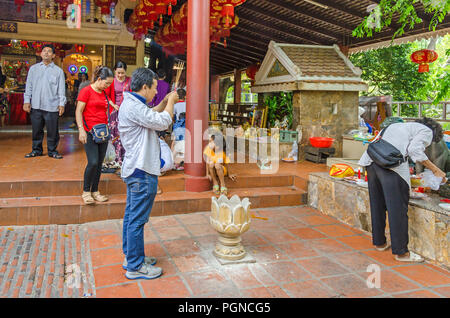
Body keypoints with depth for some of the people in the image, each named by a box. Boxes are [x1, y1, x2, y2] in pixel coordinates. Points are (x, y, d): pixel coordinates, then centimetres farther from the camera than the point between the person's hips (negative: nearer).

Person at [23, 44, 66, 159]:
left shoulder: (58, 71, 6)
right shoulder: (33, 68, 13)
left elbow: (61, 89, 3)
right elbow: (29, 86, 12)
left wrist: (62, 104, -5)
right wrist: (26, 101, 4)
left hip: (51, 106, -2)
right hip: (35, 106, 2)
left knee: (53, 131, 1)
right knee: (36, 130, 8)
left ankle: (52, 151, 14)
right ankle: (36, 150, 21)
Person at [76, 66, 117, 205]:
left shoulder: (104, 94, 13)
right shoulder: (86, 91, -6)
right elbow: (78, 111, -8)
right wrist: (81, 130, -16)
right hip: (89, 132, -6)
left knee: (99, 163, 7)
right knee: (93, 162, -12)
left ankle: (95, 191, 18)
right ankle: (86, 191, 5)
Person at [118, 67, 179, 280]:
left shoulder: (132, 104, 14)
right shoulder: (134, 107, -20)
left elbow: (151, 116, 29)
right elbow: (163, 122, -21)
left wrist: (165, 101, 17)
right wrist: (170, 101, -6)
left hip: (135, 169, 11)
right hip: (142, 171, -11)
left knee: (131, 216, 17)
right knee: (137, 219, -4)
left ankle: (131, 257, 30)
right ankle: (135, 267, 6)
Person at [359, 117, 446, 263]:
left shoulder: (403, 126, 35)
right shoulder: (427, 131, 13)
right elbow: (414, 149, -7)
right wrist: (435, 170, 1)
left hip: (371, 160, 8)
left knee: (377, 204, 18)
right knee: (397, 208, 0)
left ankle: (379, 242, 32)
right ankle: (401, 252, 8)